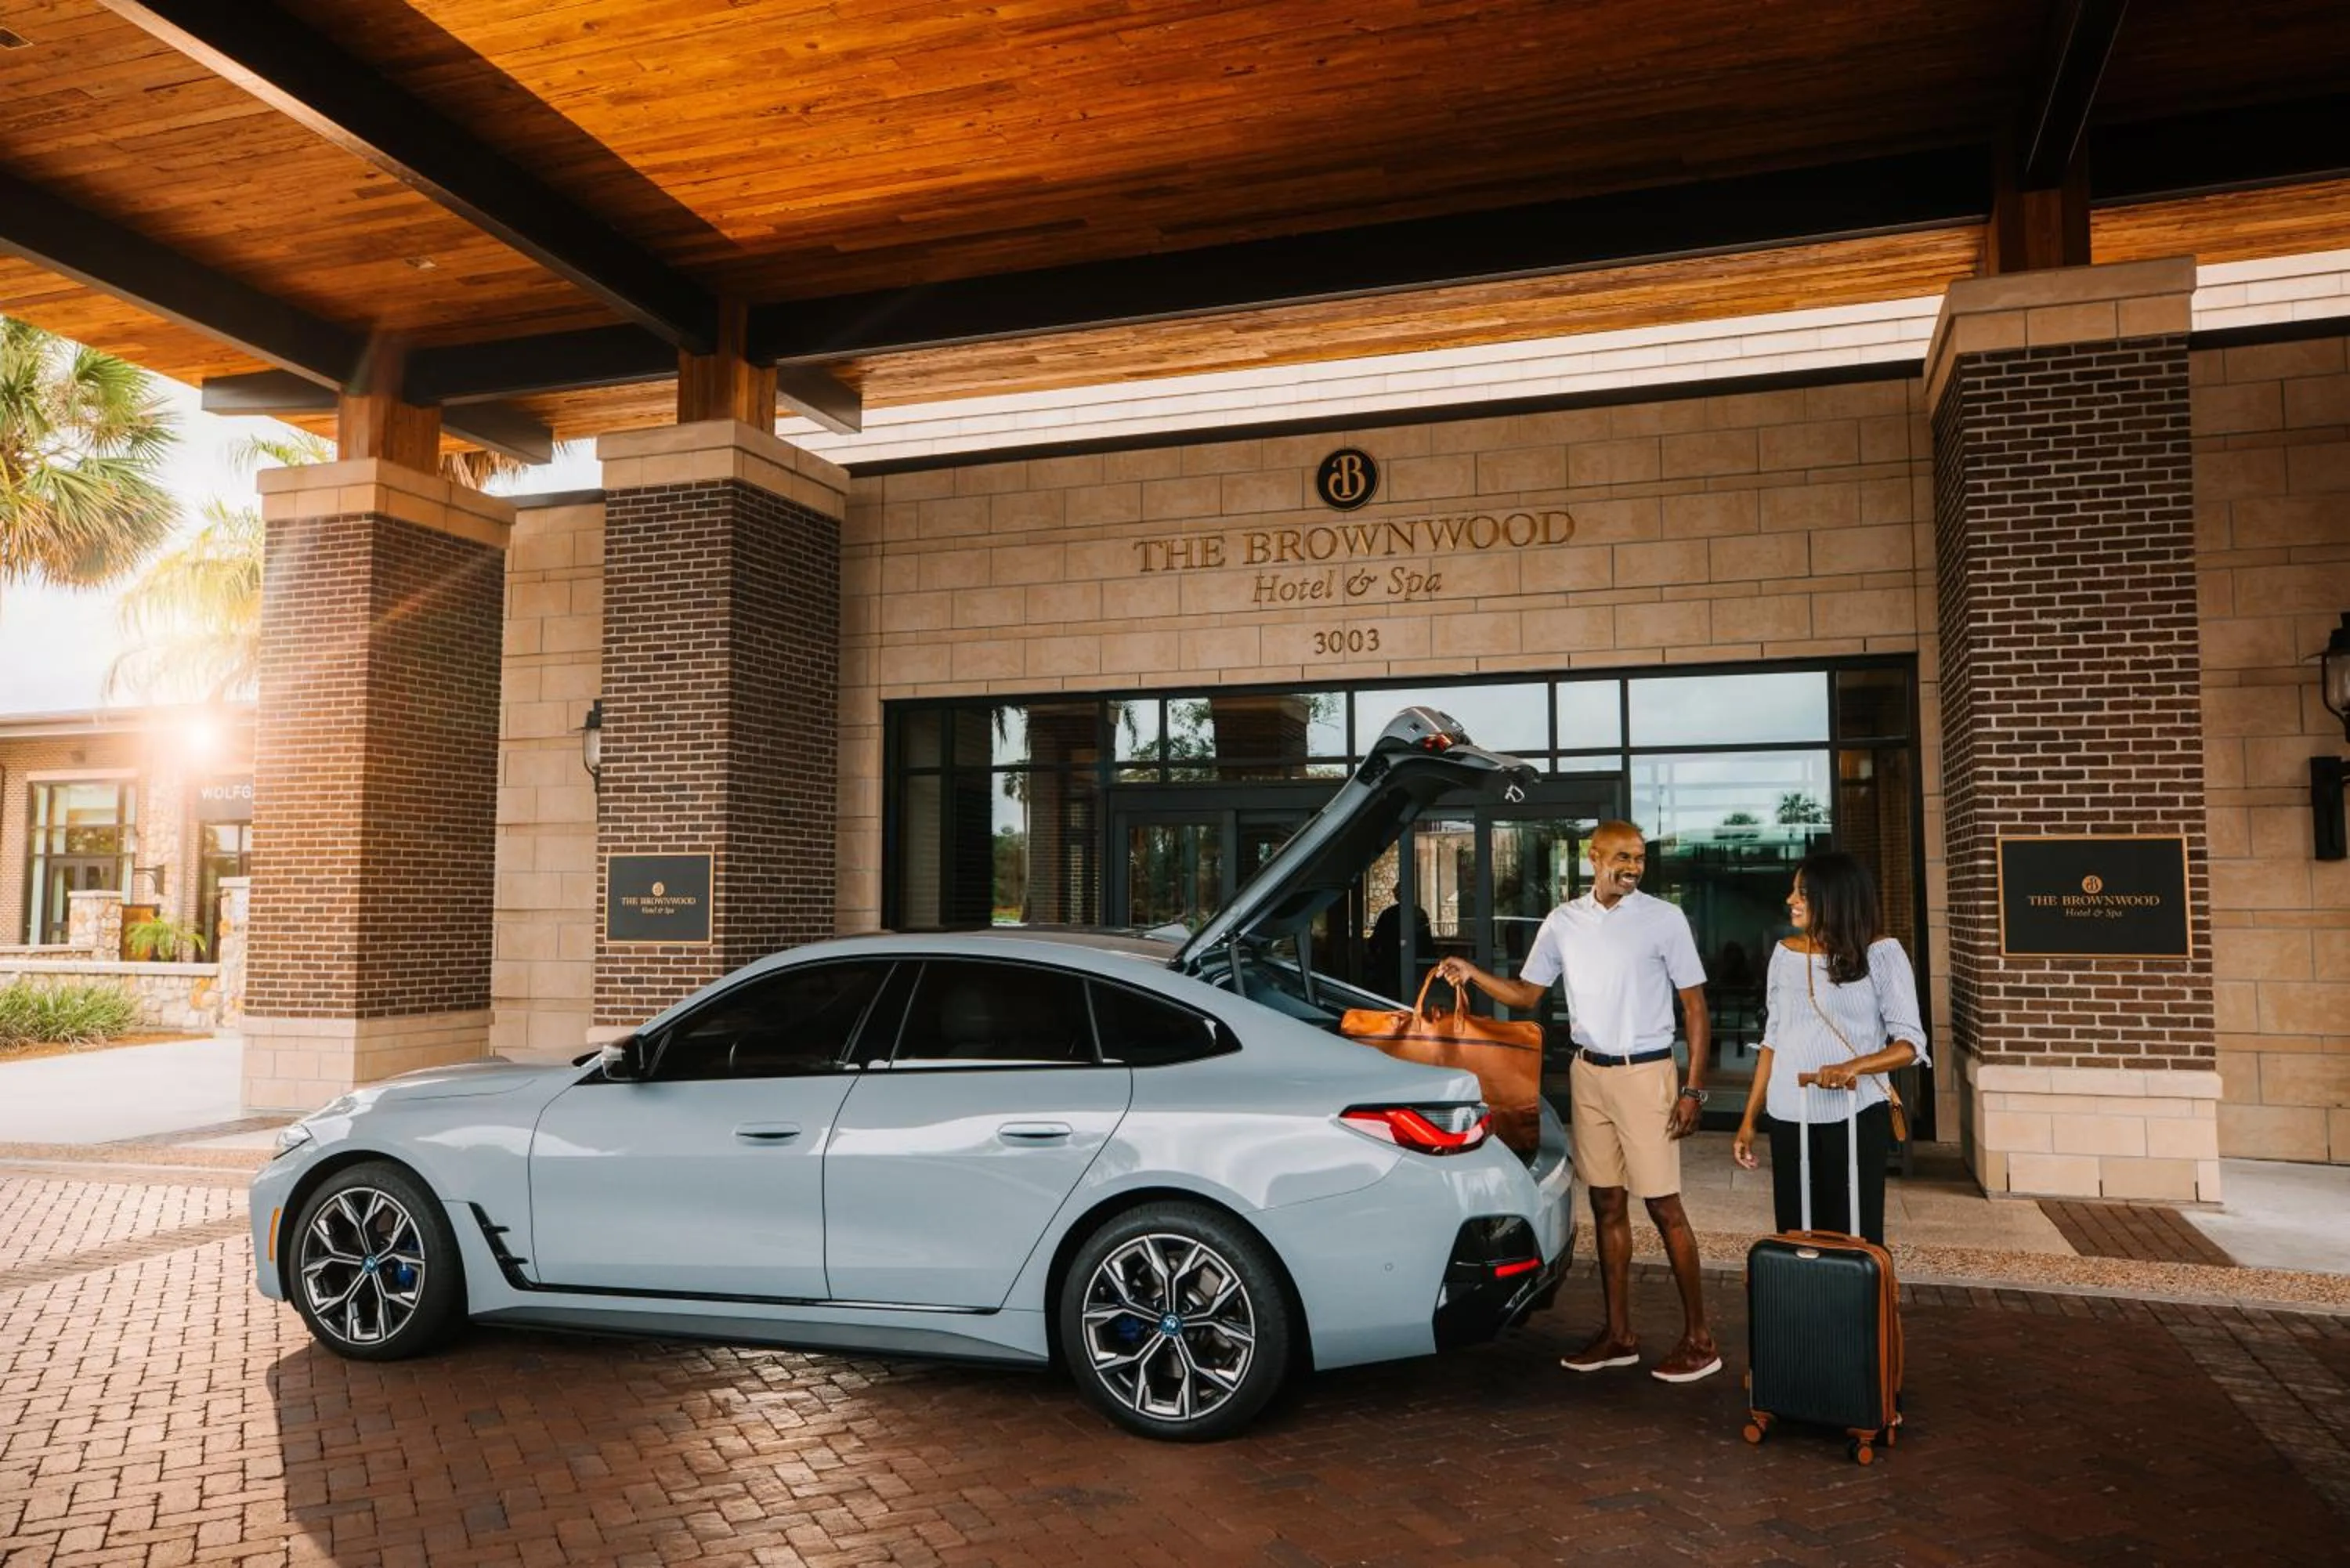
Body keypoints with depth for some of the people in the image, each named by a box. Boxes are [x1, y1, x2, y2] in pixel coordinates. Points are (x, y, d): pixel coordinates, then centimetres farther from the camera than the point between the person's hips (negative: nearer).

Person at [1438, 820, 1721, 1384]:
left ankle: (1699, 1339, 8)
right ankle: (1618, 1335, 19)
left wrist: (1693, 1089, -10)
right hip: (1587, 1072, 5)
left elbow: (1695, 1006, -5)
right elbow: (1527, 993, 11)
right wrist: (1473, 974, -5)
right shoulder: (1563, 921, 6)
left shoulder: (1664, 918, -6)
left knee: (1663, 1206, -3)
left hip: (1645, 1072, -4)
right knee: (1606, 1204, 10)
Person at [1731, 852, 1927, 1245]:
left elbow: (1910, 1042, -8)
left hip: (1856, 1116, -4)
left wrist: (1854, 1066, -27)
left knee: (1855, 1236, 0)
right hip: (1789, 1118, 4)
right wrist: (1749, 1118, 10)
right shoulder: (1784, 953, 7)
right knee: (1796, 1234, 6)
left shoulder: (1881, 953, -6)